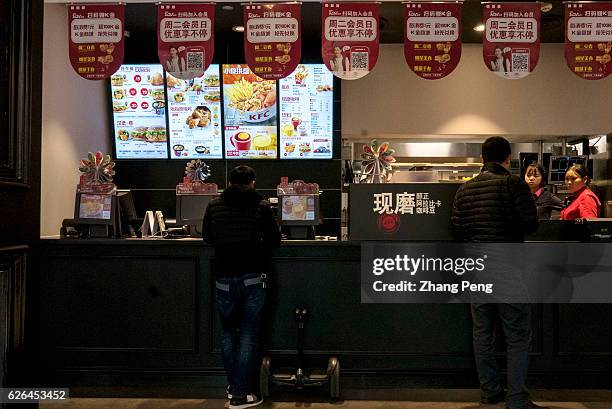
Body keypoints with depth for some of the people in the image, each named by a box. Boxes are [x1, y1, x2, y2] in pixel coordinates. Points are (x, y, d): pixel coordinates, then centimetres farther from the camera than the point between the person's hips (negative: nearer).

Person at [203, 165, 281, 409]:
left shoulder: (213, 207, 3)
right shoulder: (261, 207, -4)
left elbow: (207, 238, 15)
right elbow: (274, 240, 3)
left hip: (224, 279, 3)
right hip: (252, 278, -2)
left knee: (228, 333, 18)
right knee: (249, 334, 4)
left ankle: (234, 386, 25)